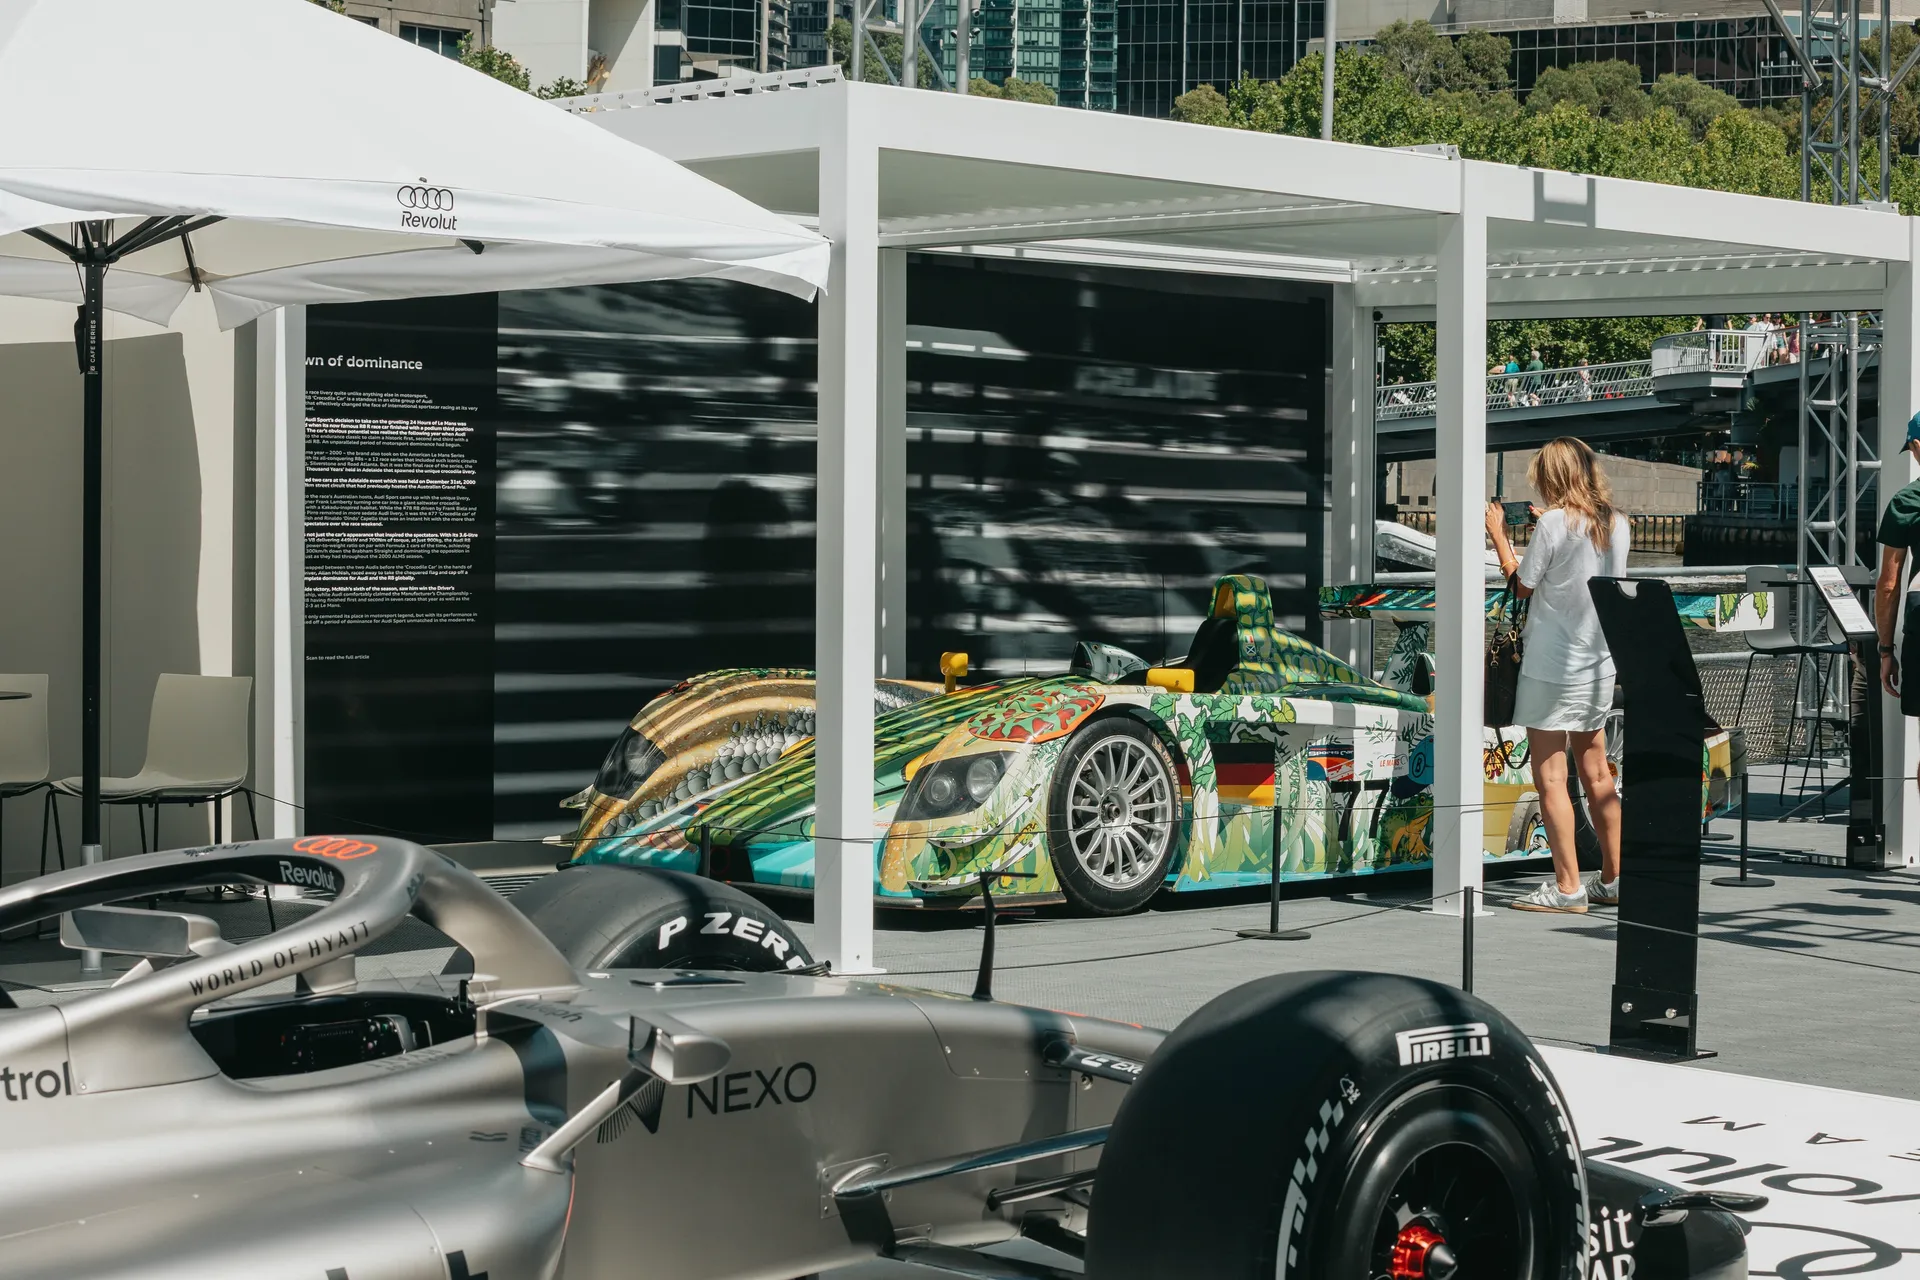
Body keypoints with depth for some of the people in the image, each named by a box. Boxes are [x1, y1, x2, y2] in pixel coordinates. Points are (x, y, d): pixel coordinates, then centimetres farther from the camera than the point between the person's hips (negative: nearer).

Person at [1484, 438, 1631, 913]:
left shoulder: (1553, 522, -13)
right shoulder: (1617, 524, 6)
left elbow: (1523, 586, -6)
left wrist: (1499, 535, 6)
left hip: (1553, 665, -7)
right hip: (1600, 664, 7)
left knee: (1550, 779, -3)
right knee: (1597, 774, 15)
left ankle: (1568, 887, -5)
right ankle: (1612, 880, 20)